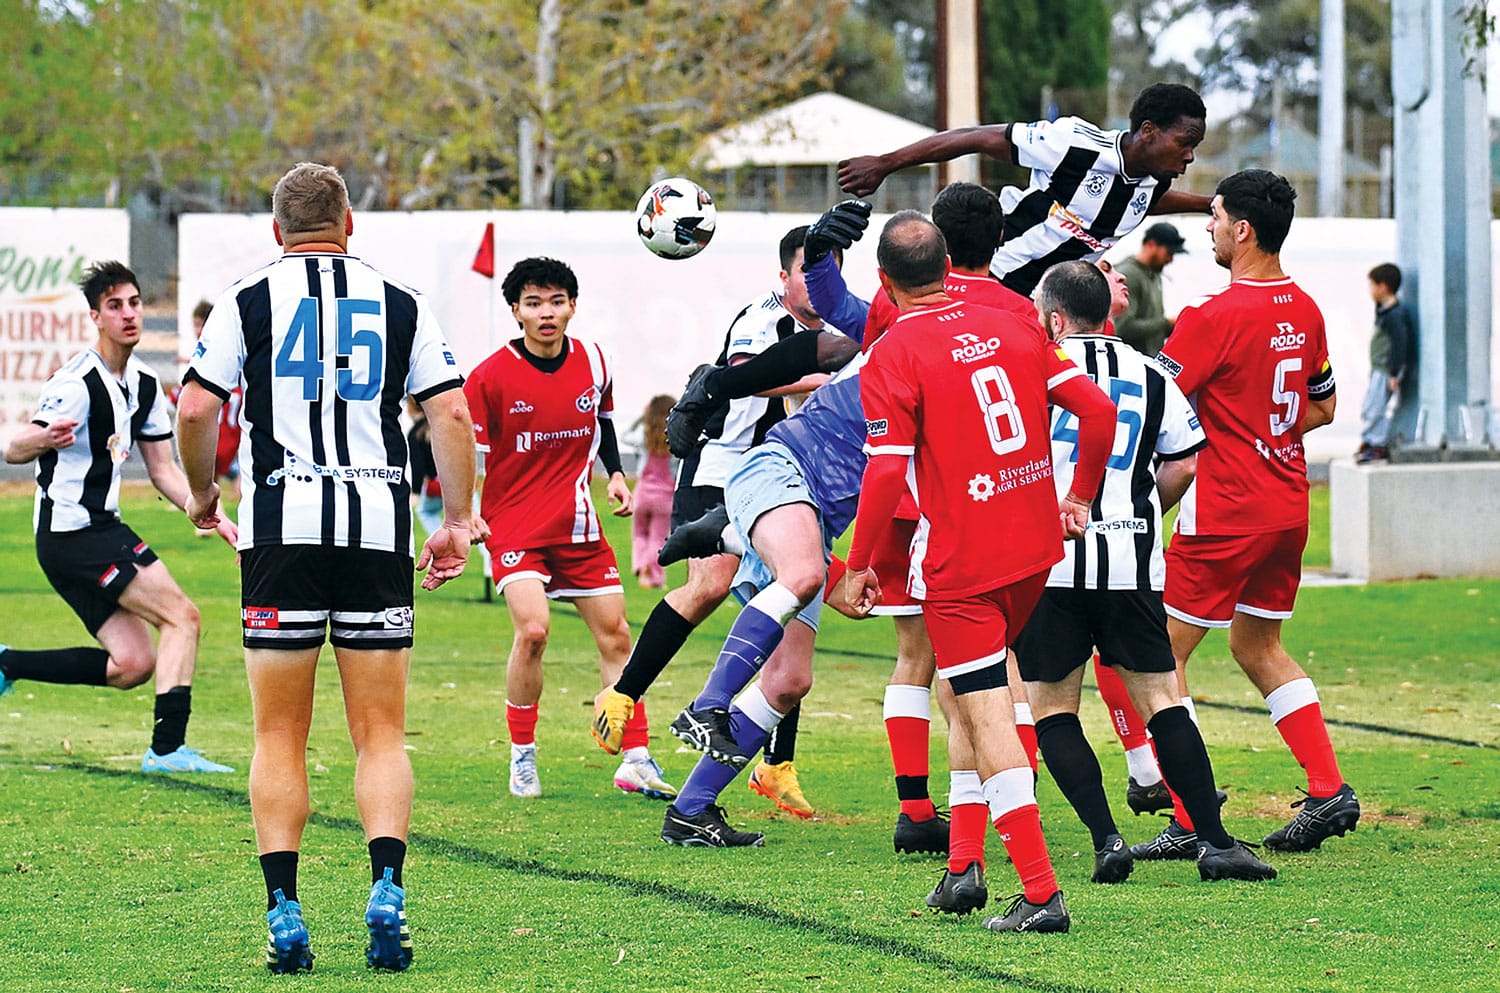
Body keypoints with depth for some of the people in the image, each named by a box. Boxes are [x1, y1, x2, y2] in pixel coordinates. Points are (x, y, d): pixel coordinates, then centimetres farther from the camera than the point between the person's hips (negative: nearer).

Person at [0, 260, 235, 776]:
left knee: (132, 664, 3)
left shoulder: (145, 385, 10)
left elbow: (163, 471, 17)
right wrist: (43, 438, -43)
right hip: (75, 532, -9)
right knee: (182, 617, -14)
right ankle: (168, 747, -16)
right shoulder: (78, 383, -17)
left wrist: (214, 518, 5)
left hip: (98, 531, 9)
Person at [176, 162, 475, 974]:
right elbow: (451, 415, 4)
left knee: (280, 737, 5)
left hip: (282, 525, -1)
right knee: (381, 734, 6)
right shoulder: (401, 304, 10)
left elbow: (195, 409, 1)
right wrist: (456, 522, 11)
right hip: (378, 524, 1)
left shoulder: (248, 300, 5)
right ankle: (387, 891, -13)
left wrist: (201, 493, 18)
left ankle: (284, 914, -2)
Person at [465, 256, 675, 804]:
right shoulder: (492, 376, -13)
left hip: (577, 524, 5)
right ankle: (522, 758, -6)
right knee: (532, 630, -22)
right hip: (514, 525, -5)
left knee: (615, 635, 4)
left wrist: (615, 473, 8)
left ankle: (636, 759, 13)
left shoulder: (593, 363, 1)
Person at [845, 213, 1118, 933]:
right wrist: (1080, 496, 16)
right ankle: (964, 865, 19)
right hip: (1033, 549, 6)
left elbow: (886, 473, -16)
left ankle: (1041, 894, -13)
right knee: (970, 698, 22)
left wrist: (859, 565, -5)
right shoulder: (1012, 328, 6)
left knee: (988, 718, -6)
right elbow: (1097, 410, 2)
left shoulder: (892, 358, -10)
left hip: (957, 563, -6)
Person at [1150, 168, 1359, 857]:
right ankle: (1329, 790, 14)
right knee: (1257, 646, 21)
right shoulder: (1304, 311, 7)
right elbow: (1322, 407, 19)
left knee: (1163, 651, 0)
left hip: (1227, 511, -8)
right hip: (1289, 508, 8)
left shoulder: (1213, 318, -17)